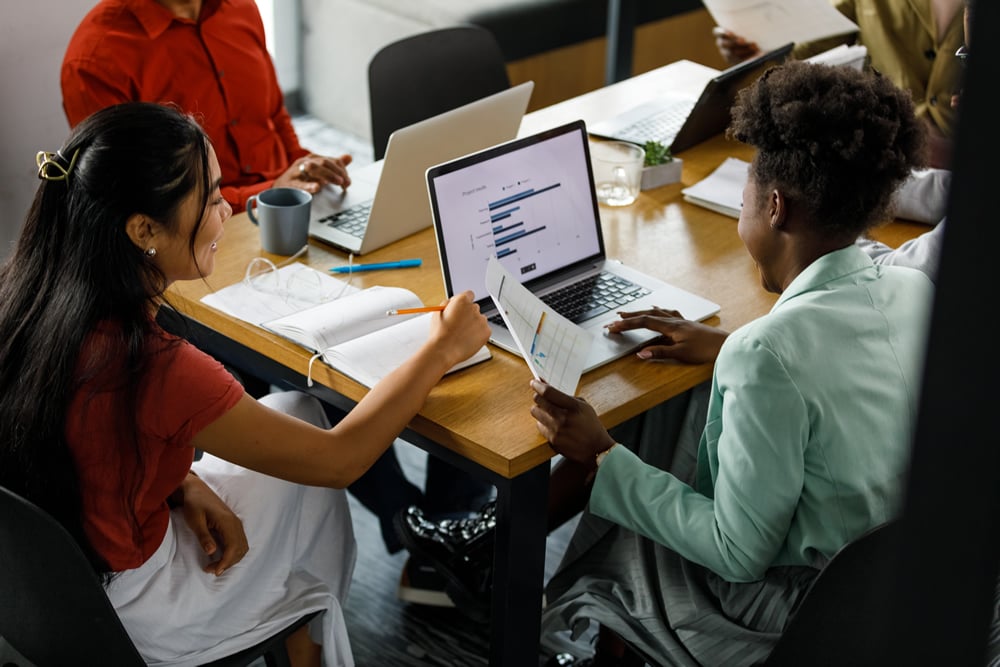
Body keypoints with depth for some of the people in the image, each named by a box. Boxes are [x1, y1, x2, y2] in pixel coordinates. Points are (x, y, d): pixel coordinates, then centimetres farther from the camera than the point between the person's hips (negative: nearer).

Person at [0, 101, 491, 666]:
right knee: (310, 482, 15)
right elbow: (338, 459, -20)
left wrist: (185, 483, -5)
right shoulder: (156, 367, -34)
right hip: (115, 615, -7)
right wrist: (442, 349, -9)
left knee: (293, 413, 16)